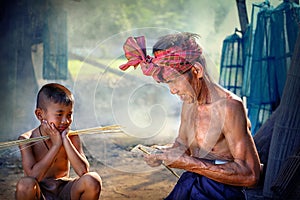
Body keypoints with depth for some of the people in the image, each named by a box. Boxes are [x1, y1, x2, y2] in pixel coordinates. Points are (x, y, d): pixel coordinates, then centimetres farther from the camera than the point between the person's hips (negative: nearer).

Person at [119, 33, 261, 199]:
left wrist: (188, 162, -25)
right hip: (190, 185, 7)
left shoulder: (228, 106, -19)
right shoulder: (189, 102, 7)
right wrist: (162, 156, -1)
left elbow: (250, 175, -23)